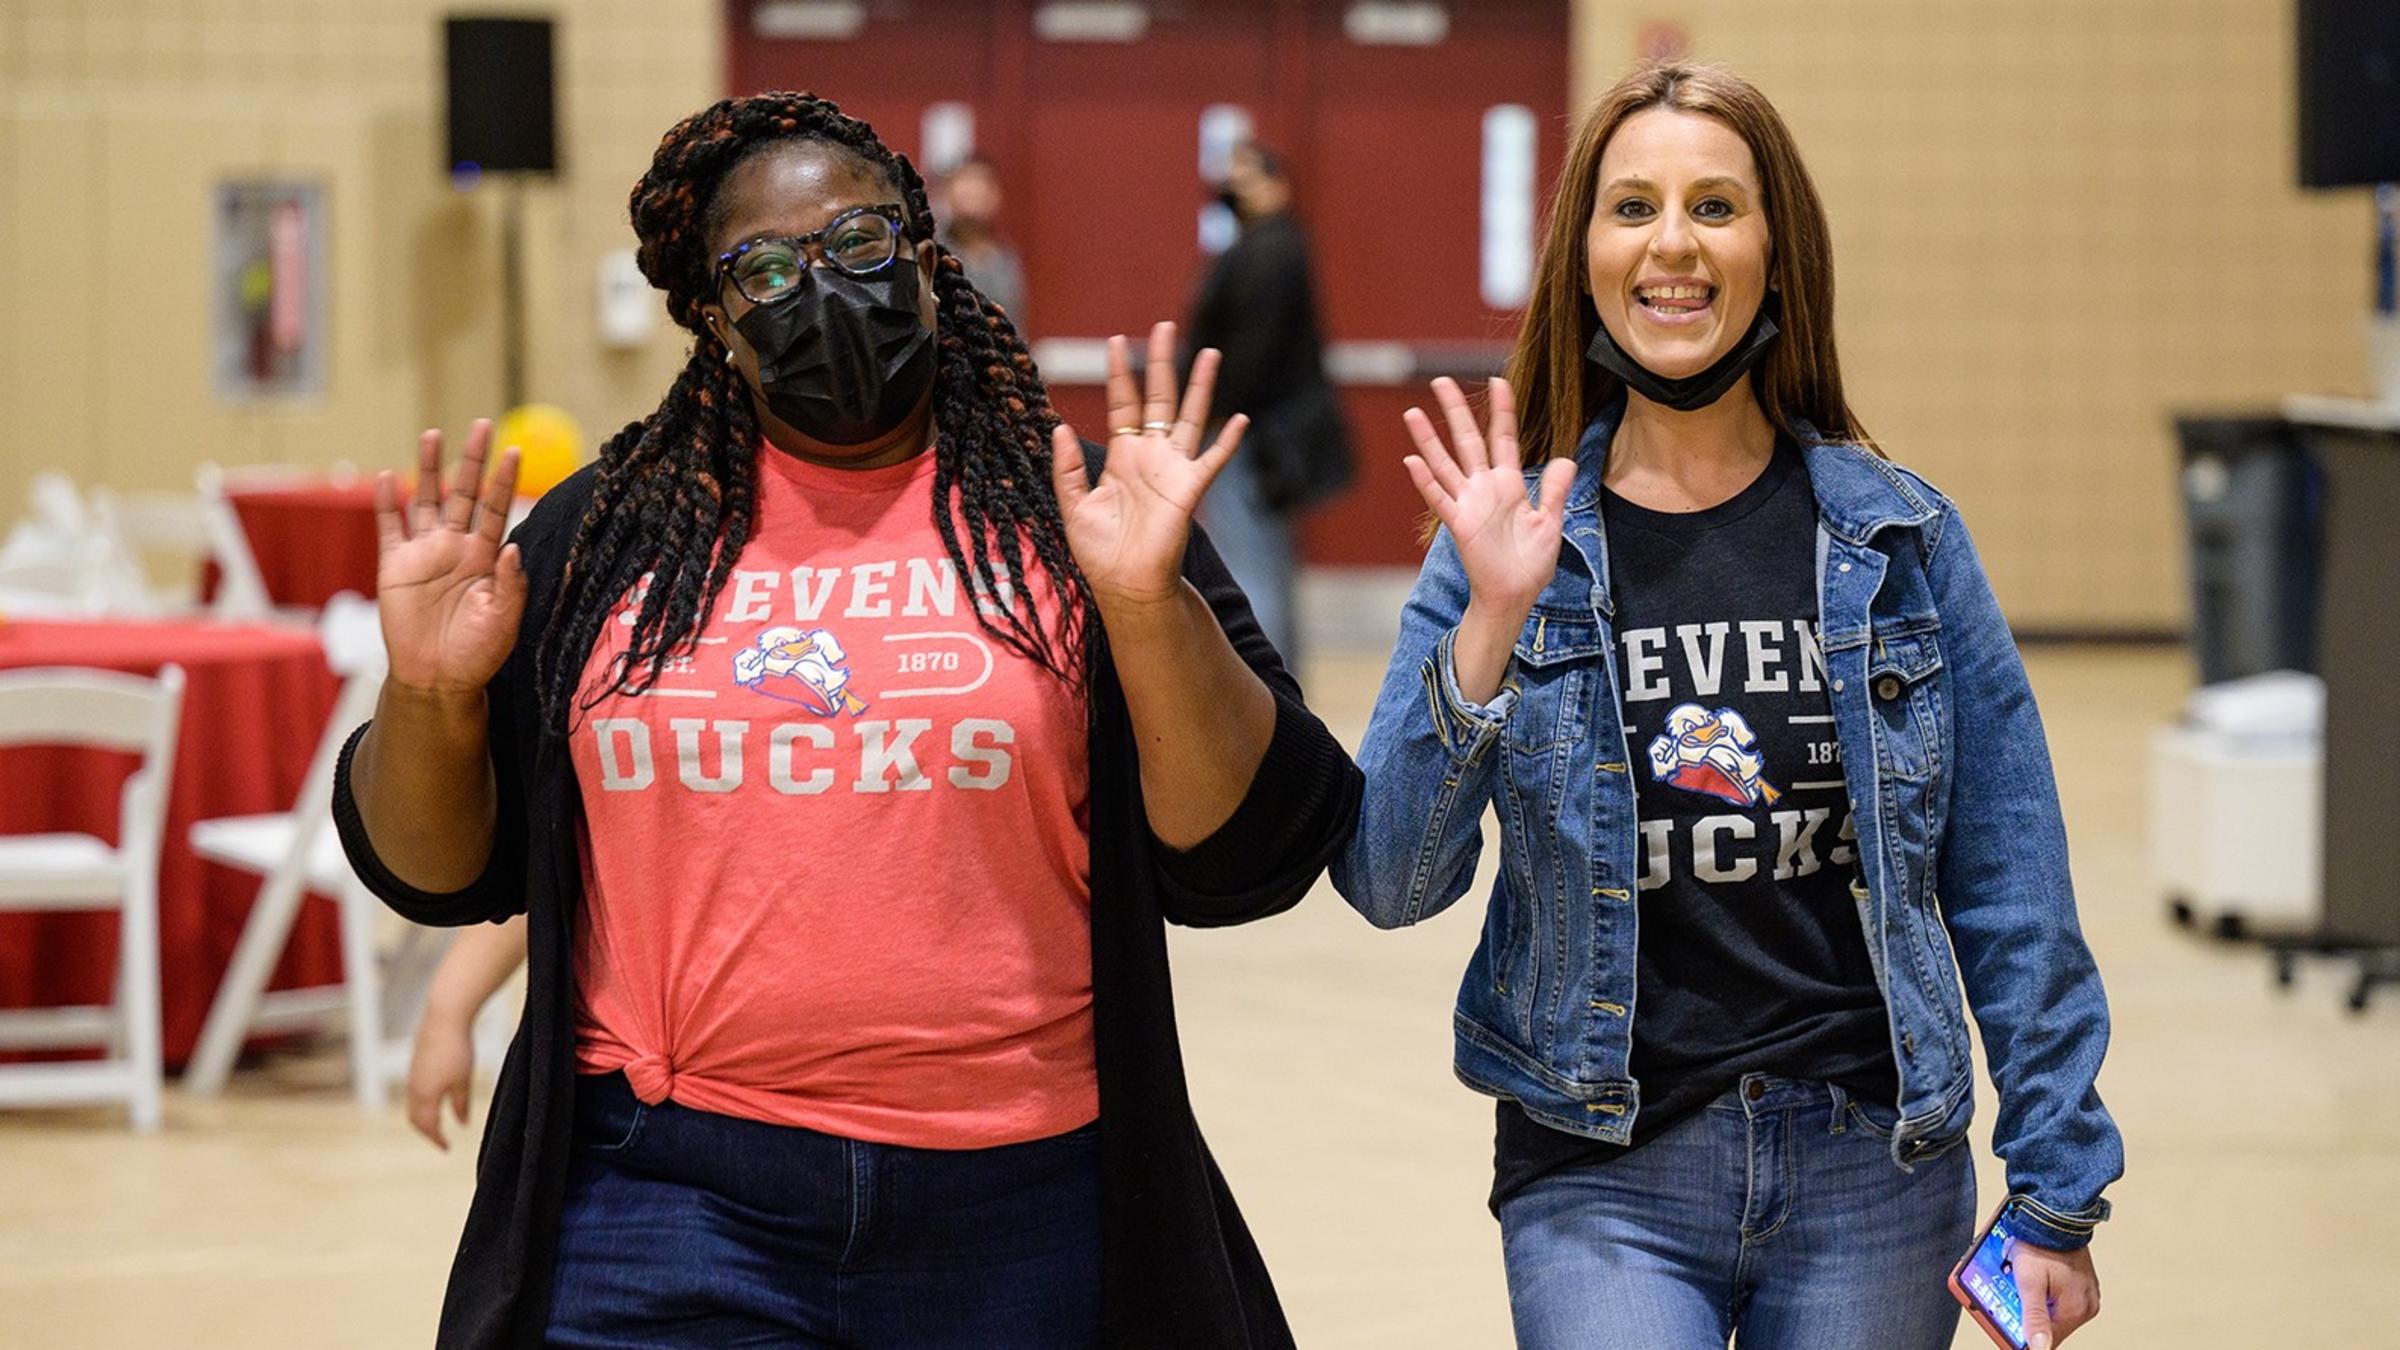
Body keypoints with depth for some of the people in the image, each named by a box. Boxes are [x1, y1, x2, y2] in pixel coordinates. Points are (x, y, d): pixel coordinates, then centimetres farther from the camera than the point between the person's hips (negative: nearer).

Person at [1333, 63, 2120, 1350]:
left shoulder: (1898, 537, 1)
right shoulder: (1511, 543, 0)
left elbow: (2008, 888, 4)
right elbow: (1389, 881, -7)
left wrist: (2057, 1194, 2)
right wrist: (1487, 631, -19)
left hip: (1874, 1174, 1)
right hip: (1605, 1178, -1)